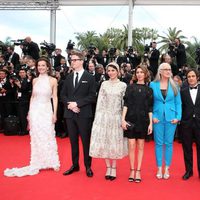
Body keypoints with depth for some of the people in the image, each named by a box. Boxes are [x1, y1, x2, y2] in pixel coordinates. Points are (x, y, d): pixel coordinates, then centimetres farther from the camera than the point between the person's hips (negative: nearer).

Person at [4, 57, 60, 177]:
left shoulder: (53, 80, -3)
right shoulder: (35, 80, 6)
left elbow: (55, 98, -2)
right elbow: (32, 96, 11)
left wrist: (54, 113, -7)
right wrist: (29, 112, 8)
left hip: (46, 110, -3)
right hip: (35, 110, 3)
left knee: (48, 136, 1)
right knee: (36, 137, 7)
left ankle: (53, 162, 15)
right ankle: (37, 163, 18)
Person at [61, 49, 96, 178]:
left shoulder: (89, 78, -2)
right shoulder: (68, 77, 13)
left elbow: (92, 96, -8)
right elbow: (63, 95, 11)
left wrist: (77, 103, -15)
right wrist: (69, 105, -7)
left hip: (84, 114, -5)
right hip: (70, 114, 5)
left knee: (86, 141, 2)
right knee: (73, 141, 12)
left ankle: (88, 167, 13)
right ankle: (75, 165, 23)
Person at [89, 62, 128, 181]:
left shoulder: (123, 85, 2)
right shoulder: (104, 84, 5)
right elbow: (100, 101, 4)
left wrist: (124, 119, -2)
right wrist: (97, 118, 0)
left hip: (117, 117, -1)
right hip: (104, 117, 1)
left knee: (115, 142, 4)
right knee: (104, 142, 3)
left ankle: (114, 168, 15)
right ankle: (108, 167, 15)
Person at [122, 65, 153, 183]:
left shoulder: (149, 90, 6)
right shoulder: (130, 87, 5)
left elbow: (150, 108, 5)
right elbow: (126, 104, 1)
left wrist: (150, 123, 0)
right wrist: (123, 119, -7)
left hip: (143, 120, 1)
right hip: (131, 119, 0)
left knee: (140, 146, 6)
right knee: (132, 145, 1)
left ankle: (138, 171, 13)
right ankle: (132, 170, 12)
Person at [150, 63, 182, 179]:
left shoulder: (174, 85, 4)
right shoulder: (153, 85, 1)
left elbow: (178, 103, 5)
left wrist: (178, 117, -5)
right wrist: (152, 116, -7)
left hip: (171, 118, 1)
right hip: (158, 118, -1)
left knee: (169, 143, 6)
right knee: (159, 143, 5)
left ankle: (167, 168, 18)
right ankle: (159, 168, 16)